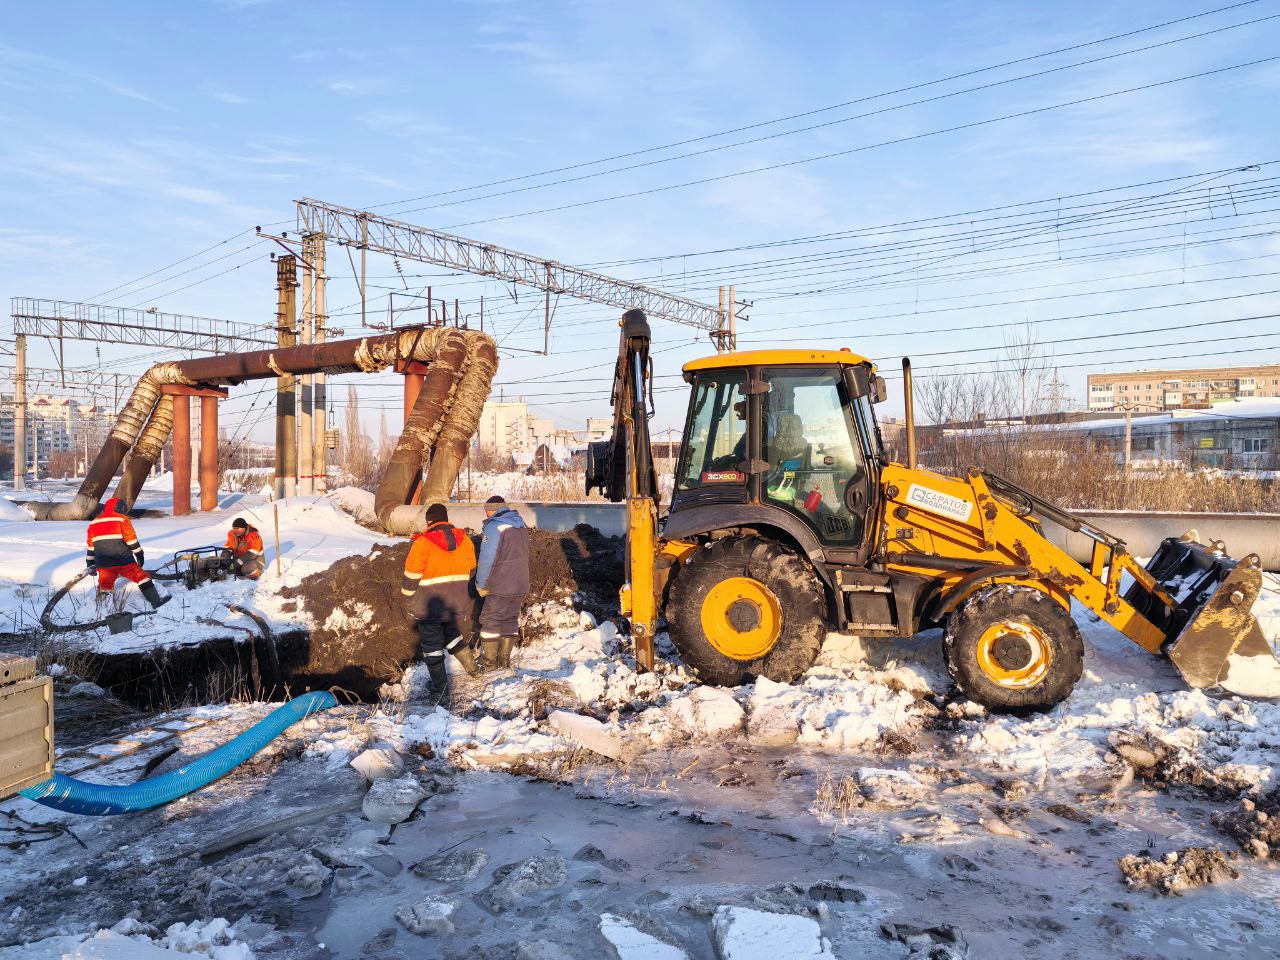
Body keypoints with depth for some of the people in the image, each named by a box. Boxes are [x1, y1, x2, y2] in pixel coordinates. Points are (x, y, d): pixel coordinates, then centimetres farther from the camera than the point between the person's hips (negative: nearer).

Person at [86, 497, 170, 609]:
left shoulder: (94, 523, 15)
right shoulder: (122, 519, -2)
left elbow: (91, 546, 18)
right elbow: (131, 540, -5)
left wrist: (90, 564, 23)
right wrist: (139, 555, 4)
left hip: (103, 564, 5)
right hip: (122, 561, -5)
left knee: (105, 584, 18)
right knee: (141, 577, 4)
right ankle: (156, 601, 3)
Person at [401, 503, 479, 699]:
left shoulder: (423, 543, -14)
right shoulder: (464, 539, 2)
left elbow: (411, 577, -11)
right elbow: (471, 571, 10)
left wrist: (409, 604, 1)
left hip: (429, 605, -5)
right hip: (457, 605, 5)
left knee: (431, 643, 7)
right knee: (452, 633, 27)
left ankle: (439, 687, 12)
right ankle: (471, 666, 26)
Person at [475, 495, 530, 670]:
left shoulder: (494, 527, -13)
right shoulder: (521, 525, 10)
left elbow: (486, 559, -14)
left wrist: (480, 584, -5)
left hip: (499, 587, -7)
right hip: (520, 585, 7)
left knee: (490, 621, 5)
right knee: (510, 619, 15)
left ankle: (490, 662, 10)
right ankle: (505, 659, 18)